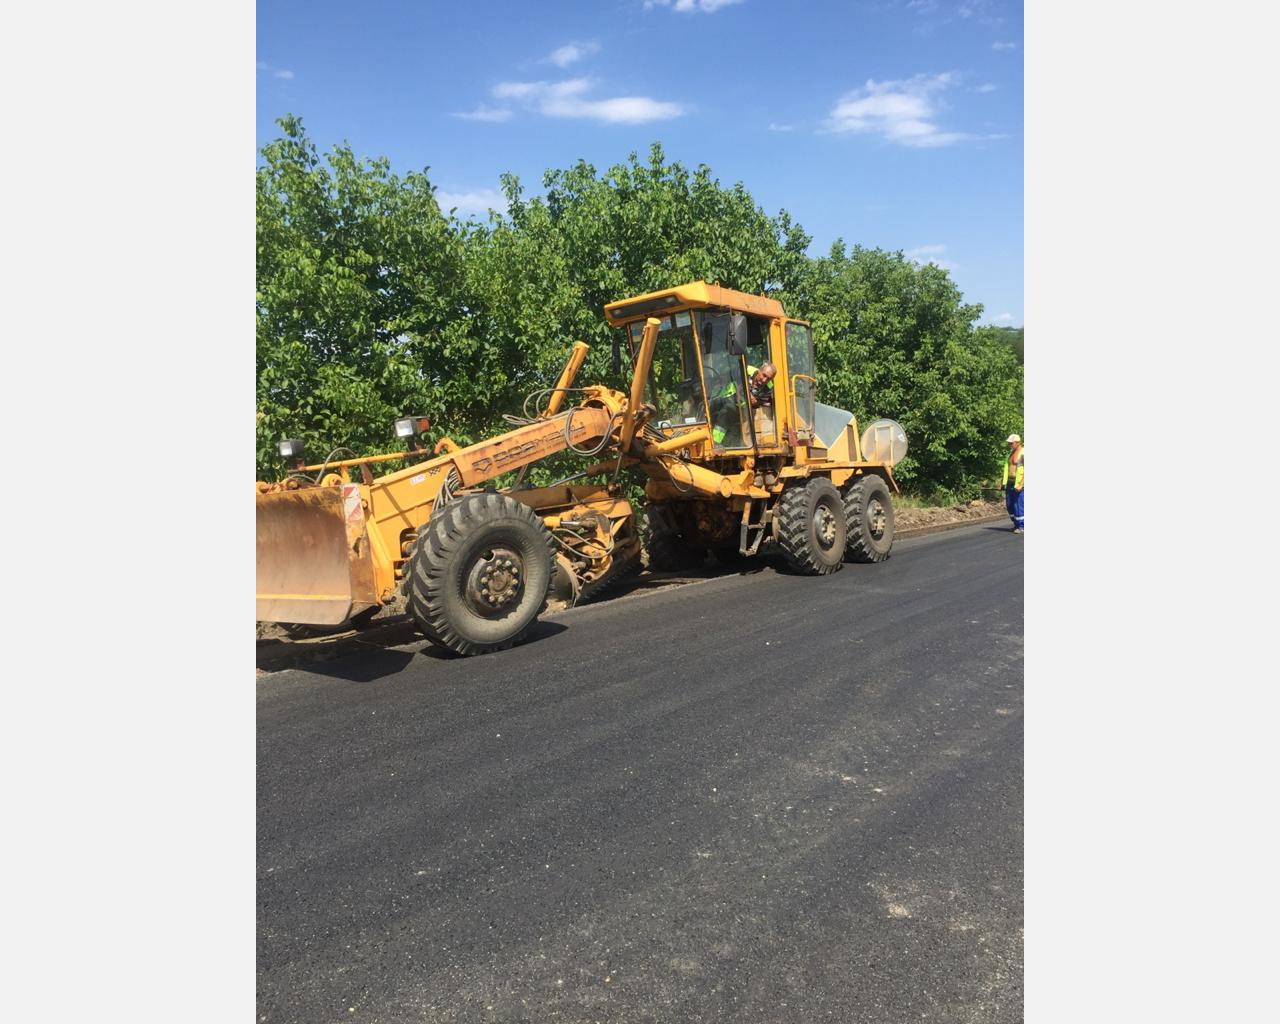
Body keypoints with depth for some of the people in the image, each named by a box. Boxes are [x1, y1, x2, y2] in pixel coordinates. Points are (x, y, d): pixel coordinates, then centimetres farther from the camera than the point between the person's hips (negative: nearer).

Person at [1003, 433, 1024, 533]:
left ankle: (1022, 526, 6)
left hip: (1019, 484, -8)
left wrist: (1021, 485, -24)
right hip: (1010, 483, 8)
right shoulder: (1011, 453, 14)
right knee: (1009, 505, 11)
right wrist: (1003, 482, 13)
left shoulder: (1023, 453, -13)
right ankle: (1016, 523, 25)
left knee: (1018, 506, -5)